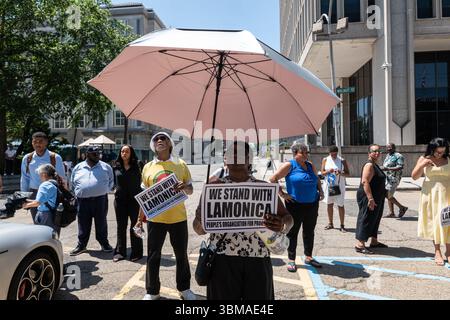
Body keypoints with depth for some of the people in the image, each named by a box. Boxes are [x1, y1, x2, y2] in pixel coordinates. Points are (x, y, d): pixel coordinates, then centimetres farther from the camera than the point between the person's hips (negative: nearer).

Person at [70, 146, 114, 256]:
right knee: (83, 224, 9)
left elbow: (111, 181, 13)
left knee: (101, 223, 8)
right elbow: (73, 183, 18)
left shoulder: (106, 167, 6)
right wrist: (78, 193, 7)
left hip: (100, 200, -1)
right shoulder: (78, 168, 9)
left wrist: (104, 190, 3)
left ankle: (104, 243, 20)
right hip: (83, 200, 1)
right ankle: (81, 245, 21)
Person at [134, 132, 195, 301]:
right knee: (153, 255, 8)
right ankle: (152, 291, 26)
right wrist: (140, 218, 8)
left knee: (181, 254, 11)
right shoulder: (148, 167, 4)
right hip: (155, 219, 0)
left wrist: (185, 187, -18)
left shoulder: (181, 164, 1)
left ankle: (184, 288, 30)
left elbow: (190, 191, 5)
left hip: (178, 218, 0)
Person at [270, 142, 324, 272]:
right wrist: (282, 194, -11)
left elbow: (317, 180, 24)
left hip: (312, 204, 6)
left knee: (309, 232, 15)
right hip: (295, 204, -5)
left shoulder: (310, 166, 9)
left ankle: (308, 257, 31)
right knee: (292, 232, 5)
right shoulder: (289, 165, -9)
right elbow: (273, 179, -10)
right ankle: (291, 260, 17)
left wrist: (321, 191, 9)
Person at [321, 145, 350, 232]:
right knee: (329, 204, 10)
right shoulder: (325, 160, 3)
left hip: (339, 186, -2)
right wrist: (328, 171, -19)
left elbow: (348, 173, -2)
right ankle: (330, 224, 22)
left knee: (340, 205, -2)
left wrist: (341, 173, -22)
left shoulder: (342, 161, -3)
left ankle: (342, 225, 5)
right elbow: (322, 172, 2)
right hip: (328, 185, 3)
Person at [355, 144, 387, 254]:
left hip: (376, 198, 10)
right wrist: (370, 199, -31)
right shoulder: (369, 165, -16)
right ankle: (360, 245, -6)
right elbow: (365, 182, -26)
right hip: (369, 198, -10)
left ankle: (374, 241, 30)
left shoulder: (375, 165, 16)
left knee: (375, 219, 17)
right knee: (366, 219, -9)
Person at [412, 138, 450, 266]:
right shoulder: (424, 159, 2)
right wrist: (422, 164, -12)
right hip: (430, 195, 0)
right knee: (434, 222, 5)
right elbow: (414, 176, 1)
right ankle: (437, 252, 14)